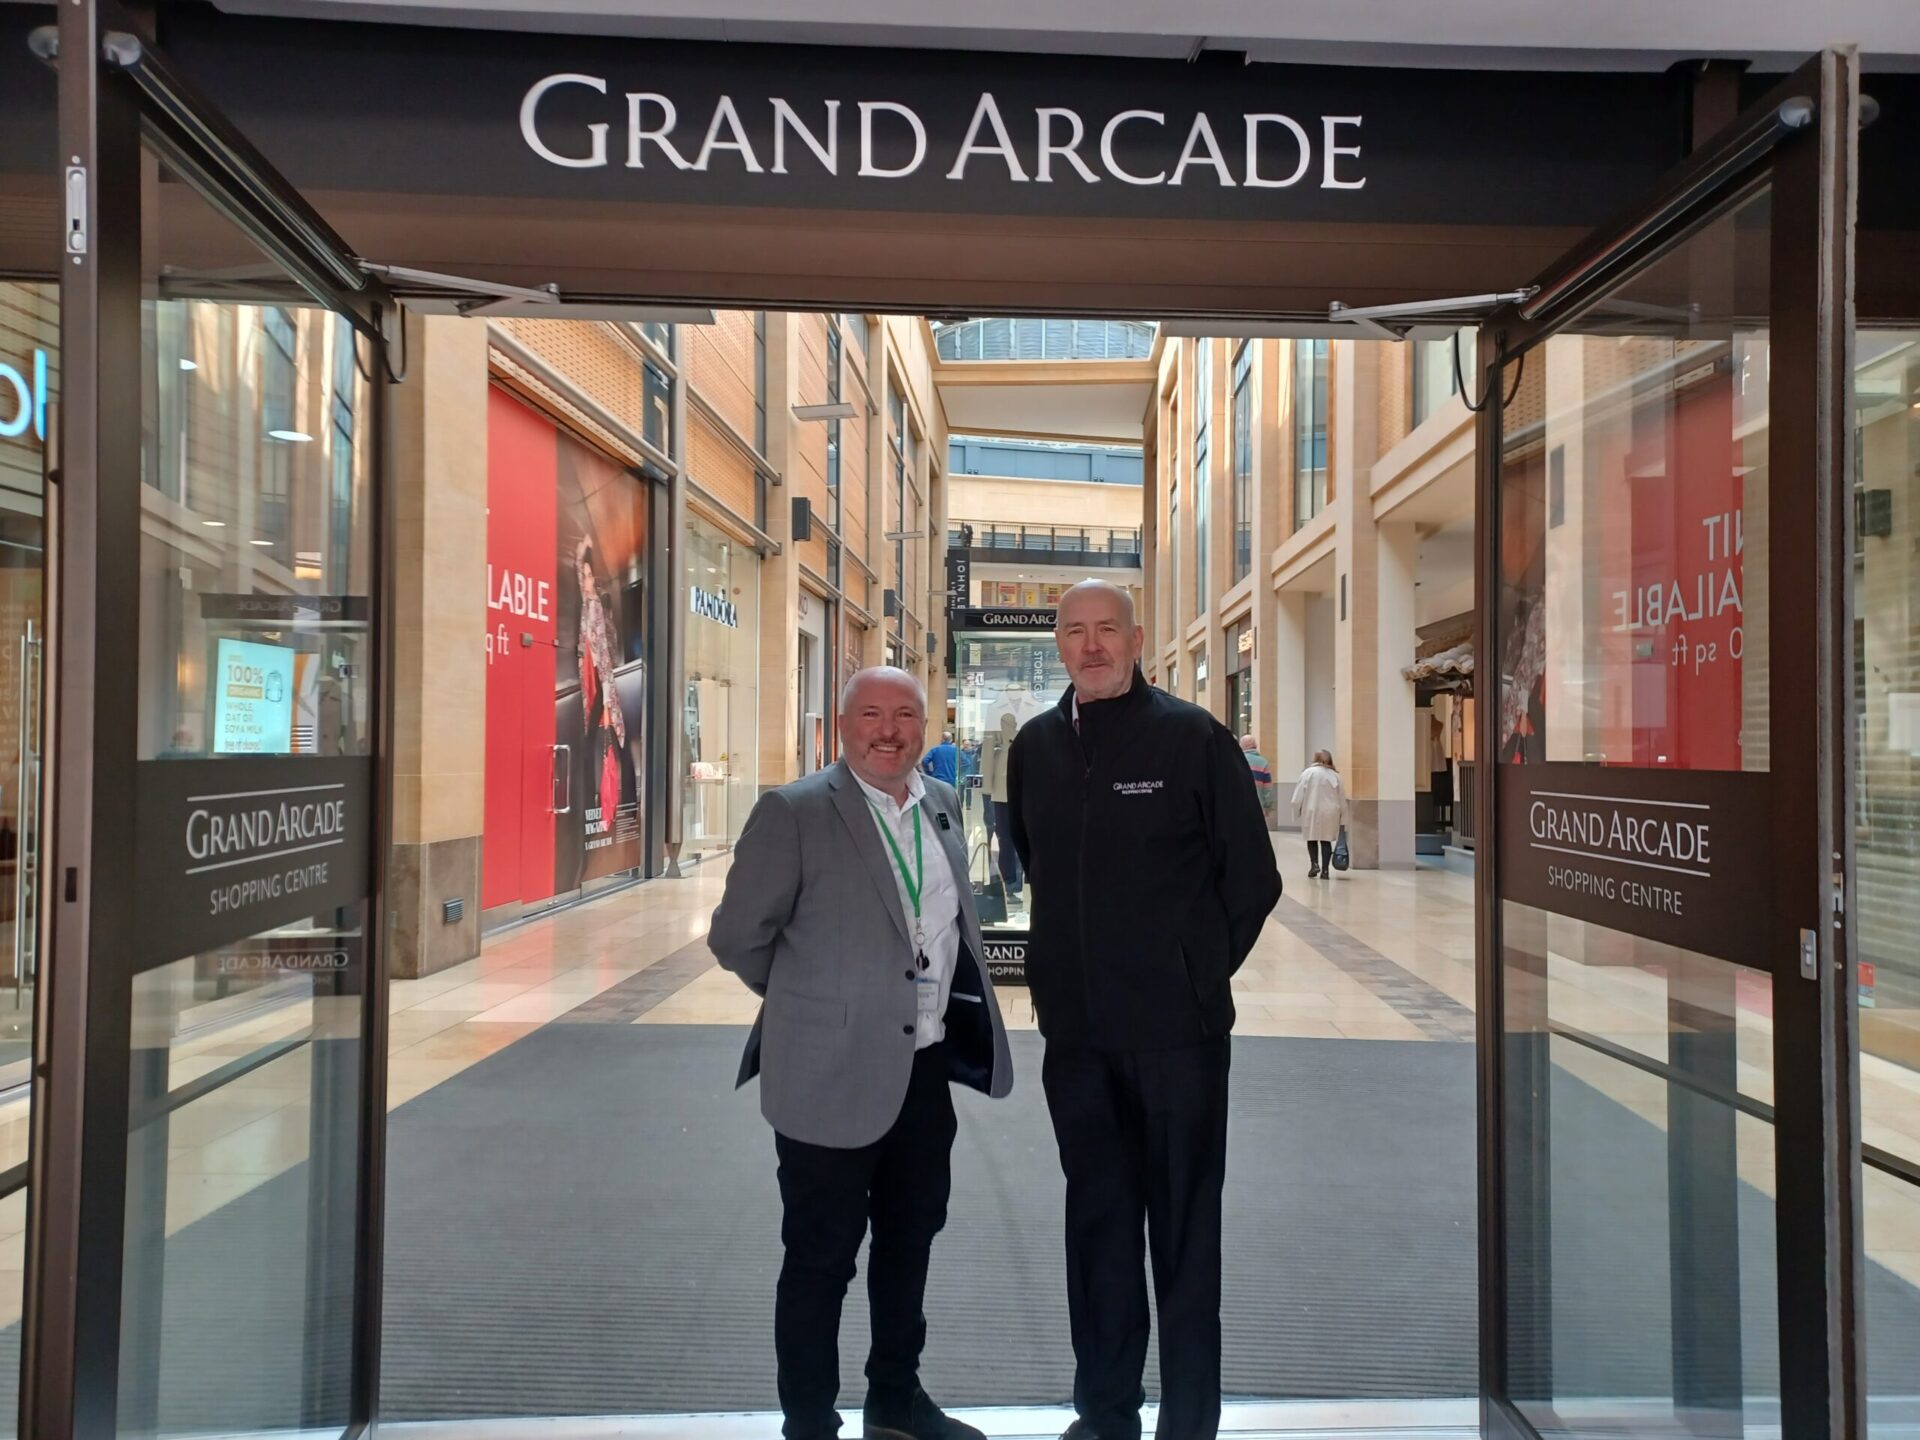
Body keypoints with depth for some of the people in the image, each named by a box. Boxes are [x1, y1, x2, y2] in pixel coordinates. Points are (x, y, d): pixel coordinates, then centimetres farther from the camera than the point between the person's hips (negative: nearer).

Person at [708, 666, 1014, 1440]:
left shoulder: (942, 803, 6)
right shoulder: (794, 811, -14)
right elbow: (736, 936, -10)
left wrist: (957, 1013, 11)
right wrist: (806, 1001, 2)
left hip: (927, 1064, 7)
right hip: (834, 1071, -6)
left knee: (910, 1240, 21)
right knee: (821, 1258, 9)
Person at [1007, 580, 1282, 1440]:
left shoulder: (1193, 738, -7)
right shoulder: (1035, 746, 7)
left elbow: (1252, 878, -2)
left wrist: (1198, 973, 2)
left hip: (1176, 1026, -4)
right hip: (1074, 1029, 4)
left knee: (1184, 1230, 6)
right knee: (1096, 1222, 15)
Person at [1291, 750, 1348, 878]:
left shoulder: (1308, 772, -3)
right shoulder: (1334, 775, 2)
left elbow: (1299, 795, -5)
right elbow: (1342, 797, 6)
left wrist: (1297, 812, 4)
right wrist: (1341, 815, 14)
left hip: (1312, 811, -2)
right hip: (1330, 813, 2)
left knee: (1312, 839, 12)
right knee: (1326, 840, 7)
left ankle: (1314, 863, -4)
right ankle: (1325, 869, 5)